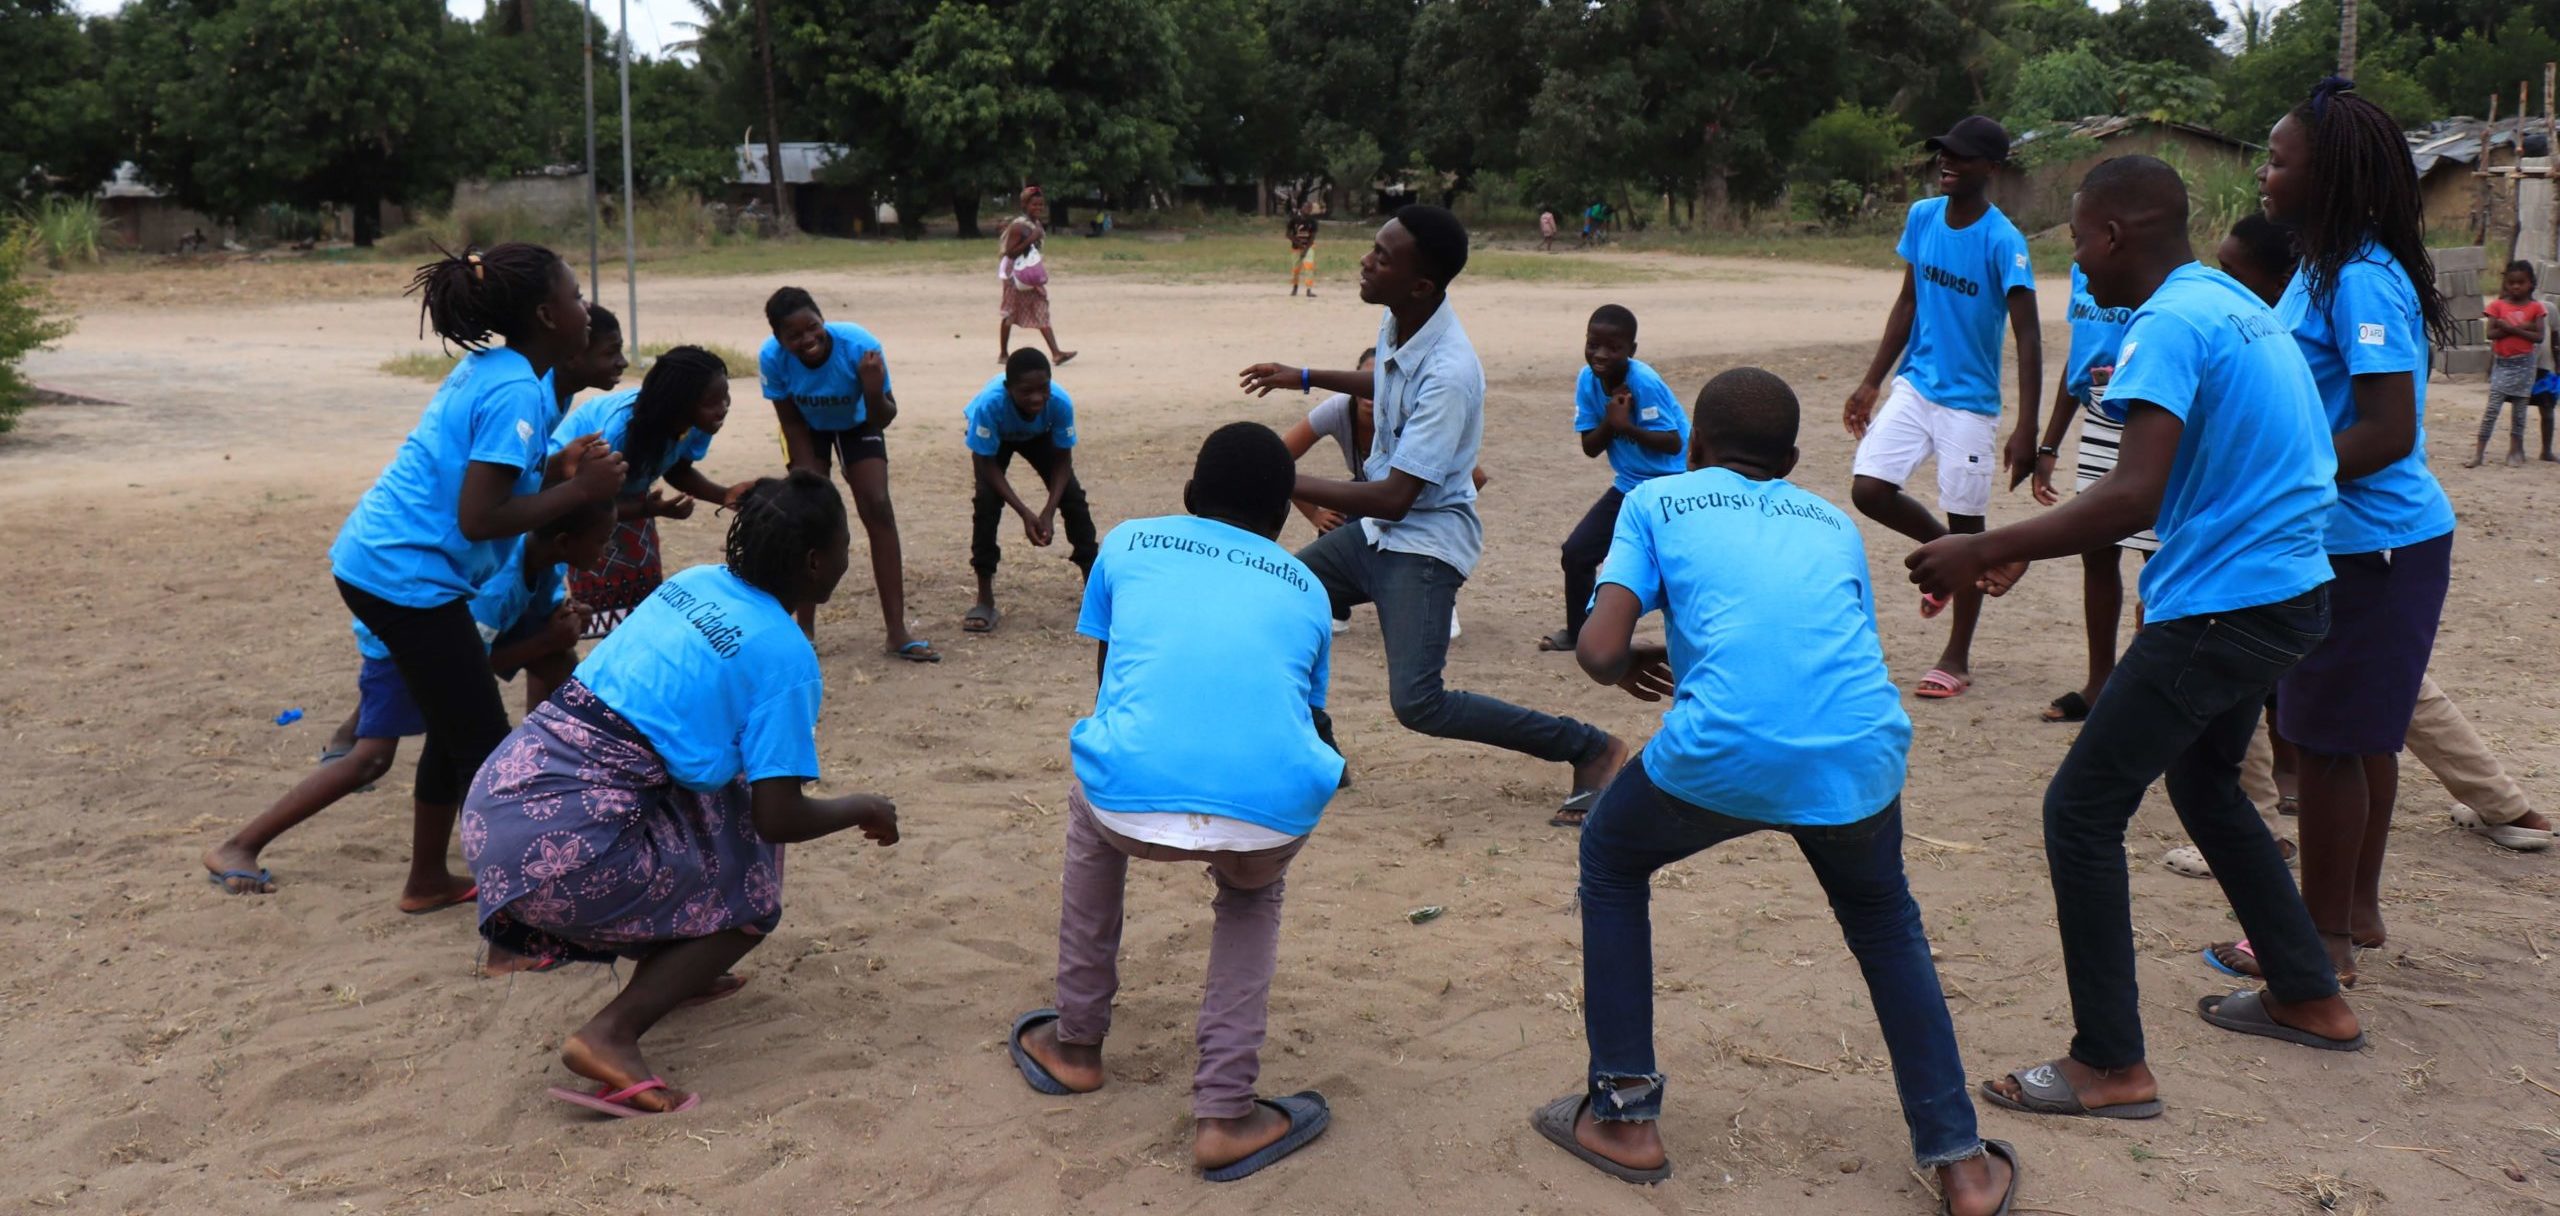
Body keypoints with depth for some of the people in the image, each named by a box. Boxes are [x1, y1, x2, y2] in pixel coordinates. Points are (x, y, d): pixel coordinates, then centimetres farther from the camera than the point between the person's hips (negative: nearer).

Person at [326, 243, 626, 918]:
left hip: (373, 560, 10)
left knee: (456, 729, 22)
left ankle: (428, 879, 36)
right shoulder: (517, 393, -19)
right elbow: (479, 519, -24)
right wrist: (578, 490, -16)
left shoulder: (485, 368, 10)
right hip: (408, 577, -10)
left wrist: (555, 471, 2)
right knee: (485, 746, -3)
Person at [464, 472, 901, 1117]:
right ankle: (611, 1035, -8)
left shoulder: (694, 581, 14)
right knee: (751, 900, 11)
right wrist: (864, 809, 11)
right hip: (561, 846, -8)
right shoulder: (785, 656, -7)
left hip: (497, 790, 8)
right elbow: (780, 820, -7)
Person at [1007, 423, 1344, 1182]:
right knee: (1253, 892, 36)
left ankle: (1076, 1044, 43)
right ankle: (1225, 1114, 23)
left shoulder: (1129, 544, 25)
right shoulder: (1304, 587, 26)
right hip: (1275, 810, 1)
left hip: (1135, 799, 0)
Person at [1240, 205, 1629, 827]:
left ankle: (1591, 748, -5)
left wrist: (1284, 482, -23)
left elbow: (1393, 499, -28)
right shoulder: (1396, 319, -2)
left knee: (1418, 705, -19)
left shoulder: (1448, 374, -29)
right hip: (1374, 532, 9)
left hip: (1425, 545, -9)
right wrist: (1305, 378, 24)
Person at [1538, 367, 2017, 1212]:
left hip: (1722, 753, -3)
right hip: (1862, 754, 4)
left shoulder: (1656, 501, 18)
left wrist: (1631, 667, 28)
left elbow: (1599, 651, 6)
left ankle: (1624, 1118, 28)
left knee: (1611, 857, 28)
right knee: (1883, 923, 32)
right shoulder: (1835, 525, 28)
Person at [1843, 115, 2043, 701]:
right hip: (1914, 387, 5)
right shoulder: (1922, 216, 1)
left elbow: (2028, 335, -18)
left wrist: (2026, 429, -24)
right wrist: (1871, 383, 10)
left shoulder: (2003, 241, -17)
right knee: (1869, 488, -7)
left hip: (1969, 402, -5)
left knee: (1967, 525, 4)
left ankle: (1957, 659, 17)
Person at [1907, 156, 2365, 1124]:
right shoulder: (2234, 304, 14)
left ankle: (2112, 1068, 0)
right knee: (2205, 784, 28)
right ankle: (2309, 999, 39)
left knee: (2082, 811, -4)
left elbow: (2135, 496, -29)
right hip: (2290, 594, 10)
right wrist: (2028, 546, 15)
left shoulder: (2169, 325, -18)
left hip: (2221, 607, -10)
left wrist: (1984, 550, -24)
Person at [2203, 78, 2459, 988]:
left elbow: (2389, 433, -24)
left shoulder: (2360, 281, -20)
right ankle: (2356, 910, 32)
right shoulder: (2323, 270, 10)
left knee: (2328, 738, -1)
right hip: (2354, 539, 10)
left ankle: (2325, 938, 11)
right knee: (2359, 734, 18)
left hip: (2370, 546, -10)